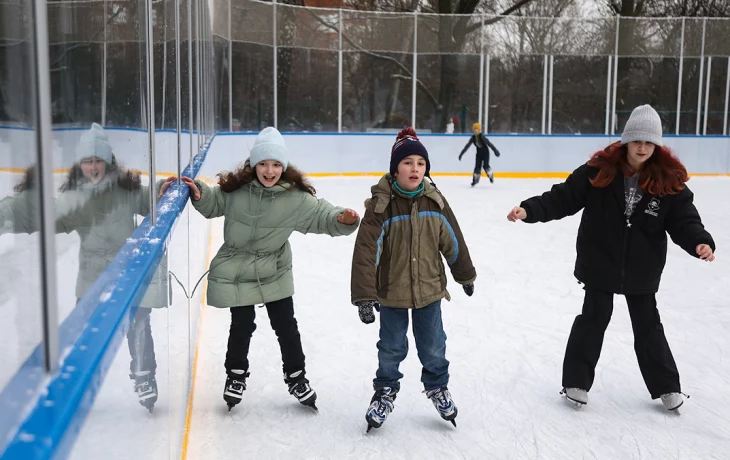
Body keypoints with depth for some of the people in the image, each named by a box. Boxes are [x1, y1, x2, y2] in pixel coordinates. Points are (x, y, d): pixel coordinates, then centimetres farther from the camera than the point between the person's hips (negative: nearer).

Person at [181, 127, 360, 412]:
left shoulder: (295, 197, -15)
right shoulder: (236, 187, -14)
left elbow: (321, 216, -13)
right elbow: (214, 204, 4)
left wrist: (343, 220, -32)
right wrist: (199, 194, -15)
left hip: (275, 273, 1)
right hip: (236, 272, -1)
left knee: (285, 325, 12)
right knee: (242, 326, 10)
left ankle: (295, 376, 32)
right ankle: (236, 373, 35)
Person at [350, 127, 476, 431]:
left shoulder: (435, 201, -6)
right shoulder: (380, 205, -18)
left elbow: (453, 241, 7)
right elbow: (365, 253, -20)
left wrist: (465, 275, 16)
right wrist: (364, 296, -23)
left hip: (429, 289, 3)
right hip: (391, 292, -2)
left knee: (433, 347, 15)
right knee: (392, 348, 12)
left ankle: (437, 386, 40)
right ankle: (385, 391, 36)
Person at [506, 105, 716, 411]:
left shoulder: (669, 180, -9)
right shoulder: (599, 170, -13)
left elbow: (684, 220, -10)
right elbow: (563, 197, -12)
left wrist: (701, 242, -29)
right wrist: (529, 210, -23)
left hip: (642, 270, 2)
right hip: (599, 265, -2)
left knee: (647, 325, 15)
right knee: (594, 318, 7)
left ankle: (666, 386, 31)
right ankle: (576, 381, 22)